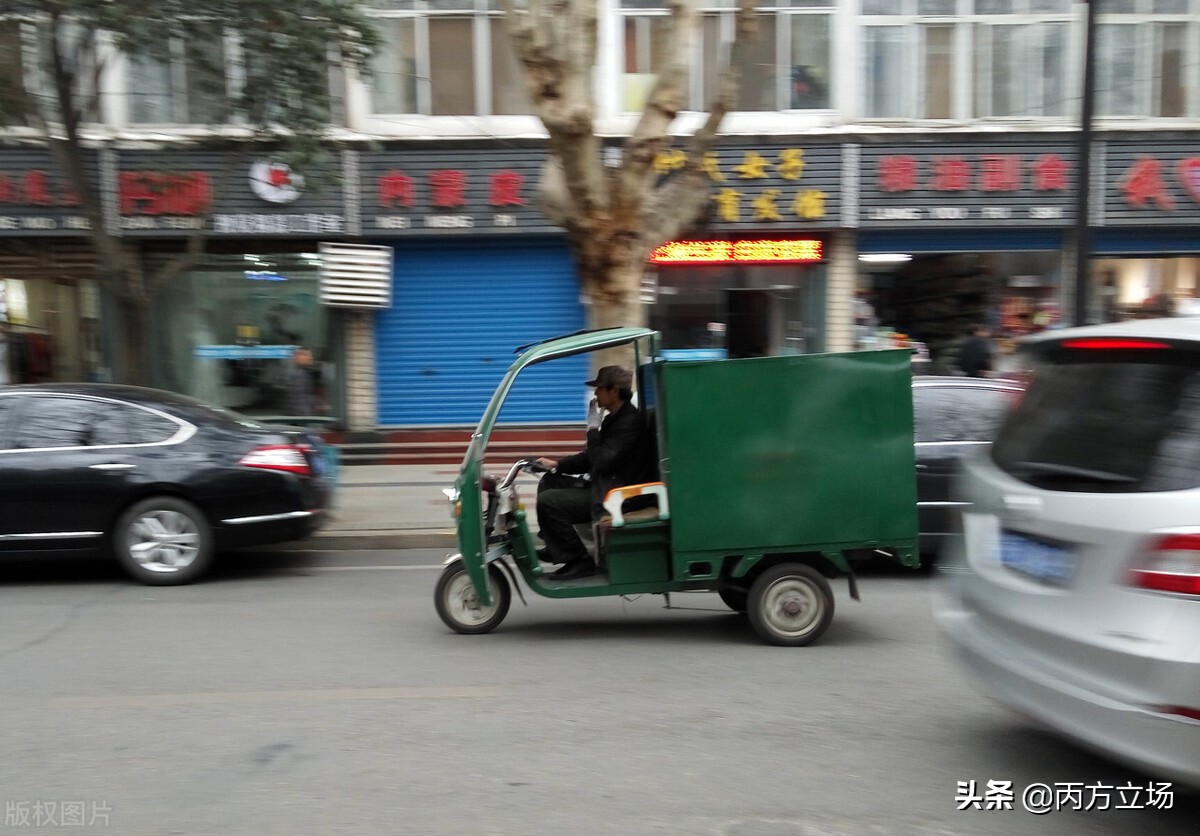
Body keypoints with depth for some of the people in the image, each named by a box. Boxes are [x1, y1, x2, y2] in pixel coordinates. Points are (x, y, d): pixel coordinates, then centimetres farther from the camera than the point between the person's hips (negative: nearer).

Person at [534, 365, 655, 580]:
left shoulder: (631, 422, -18)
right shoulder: (614, 418, 13)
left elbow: (602, 463, -24)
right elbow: (592, 458, 19)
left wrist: (593, 429, -14)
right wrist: (556, 464, 10)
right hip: (603, 486, 11)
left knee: (547, 502, -18)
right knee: (550, 482, 17)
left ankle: (578, 560, -8)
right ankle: (555, 547, 22)